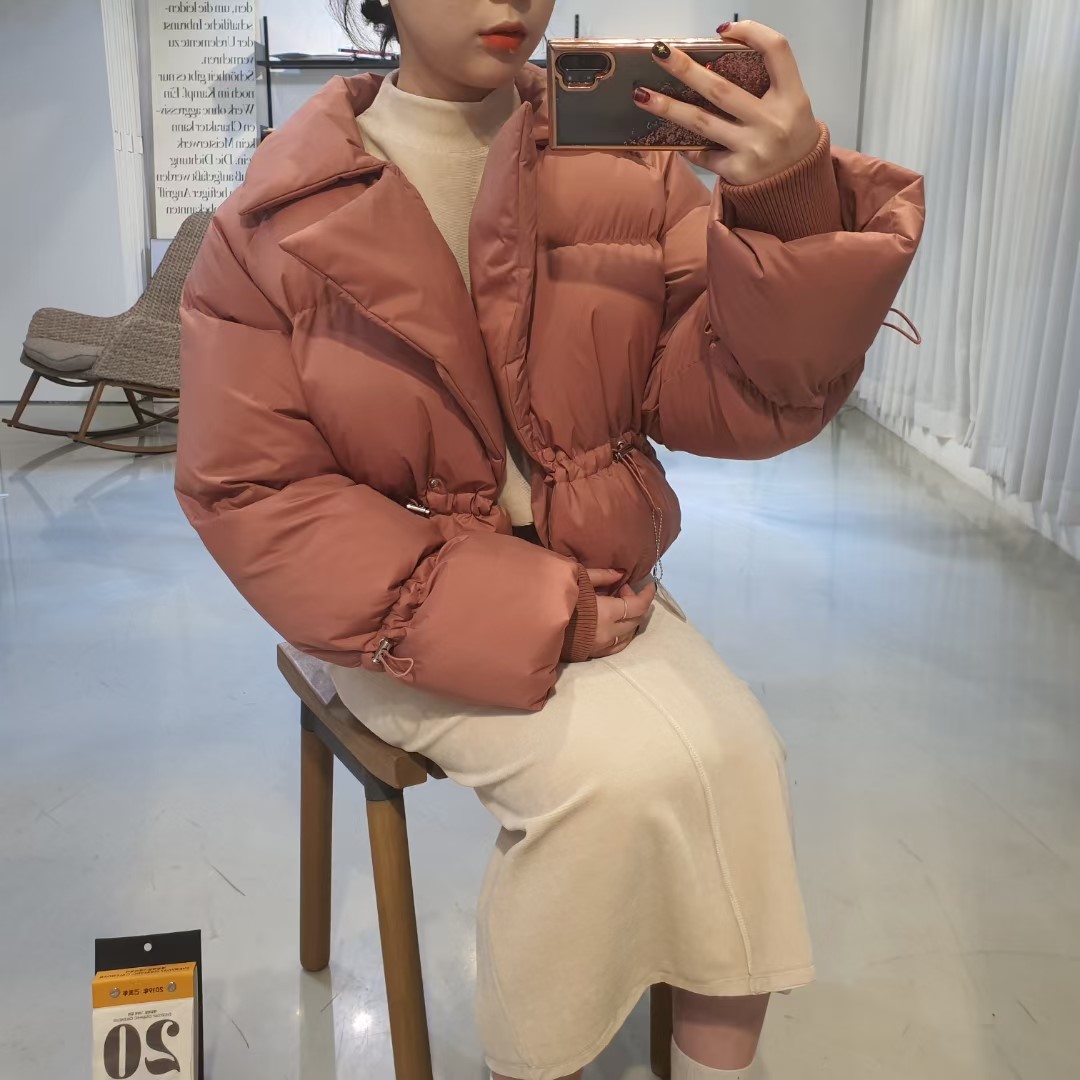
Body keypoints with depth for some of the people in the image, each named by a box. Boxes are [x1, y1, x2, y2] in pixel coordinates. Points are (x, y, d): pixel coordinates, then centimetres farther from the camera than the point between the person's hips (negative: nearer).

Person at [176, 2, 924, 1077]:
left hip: (602, 585, 3)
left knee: (736, 751, -21)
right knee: (614, 770, -25)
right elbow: (248, 490, -9)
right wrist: (513, 614, -18)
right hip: (417, 610, -3)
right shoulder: (282, 212, -7)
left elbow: (734, 402, -6)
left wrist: (791, 201, -27)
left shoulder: (623, 165, 0)